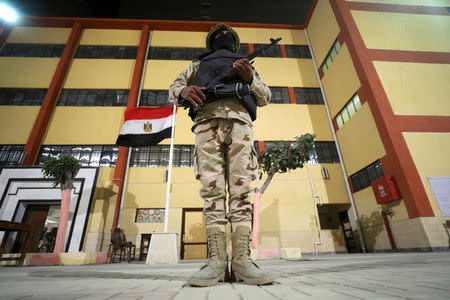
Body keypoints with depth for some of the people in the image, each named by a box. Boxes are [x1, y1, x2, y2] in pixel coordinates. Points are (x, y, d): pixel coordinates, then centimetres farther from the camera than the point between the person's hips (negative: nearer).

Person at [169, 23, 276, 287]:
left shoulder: (245, 65, 37)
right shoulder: (199, 64, 37)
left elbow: (265, 97, 25)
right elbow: (173, 89, 25)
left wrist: (250, 79, 3)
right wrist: (184, 91, -1)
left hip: (239, 120, 1)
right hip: (207, 120, 0)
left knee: (241, 190, -13)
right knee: (212, 189, -13)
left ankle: (242, 260, -13)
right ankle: (216, 261, -13)